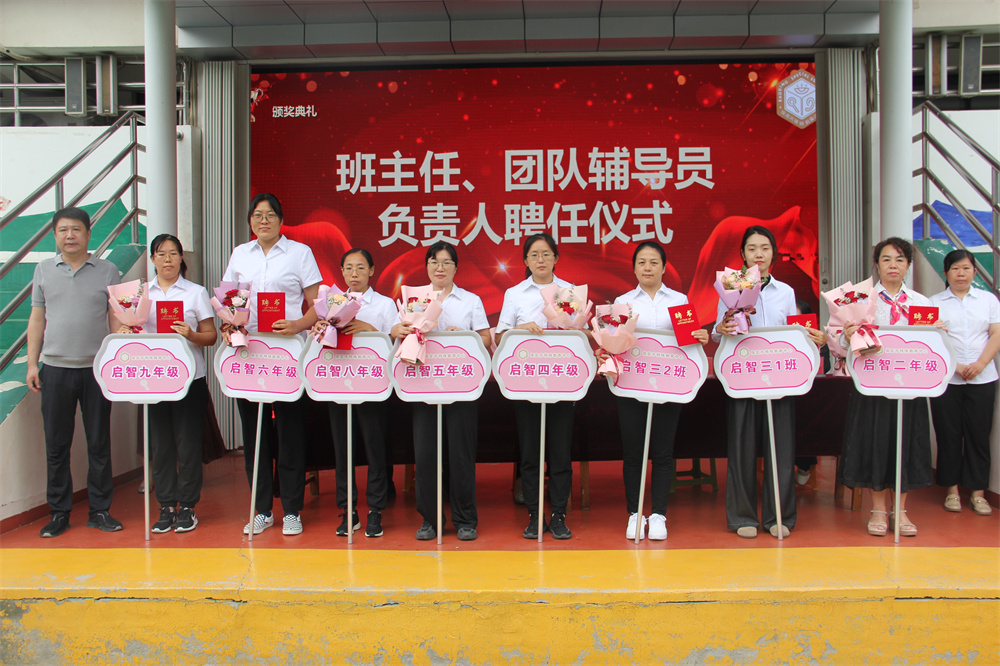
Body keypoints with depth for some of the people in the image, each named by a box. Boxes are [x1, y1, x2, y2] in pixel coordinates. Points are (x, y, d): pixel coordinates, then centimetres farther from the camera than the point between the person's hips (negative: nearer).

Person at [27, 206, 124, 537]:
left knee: (99, 443, 4)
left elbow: (116, 320, 5)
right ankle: (59, 513, 18)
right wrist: (32, 364, 5)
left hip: (97, 369, -1)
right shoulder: (43, 270, 10)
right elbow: (37, 319, 11)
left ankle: (100, 510, 15)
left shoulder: (107, 271, 4)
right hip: (55, 369, 2)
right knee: (56, 444, 6)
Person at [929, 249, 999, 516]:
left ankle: (978, 492, 10)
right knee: (948, 434, 3)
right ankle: (952, 490, 12)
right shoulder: (934, 302, 5)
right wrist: (955, 367, -14)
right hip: (945, 378, -1)